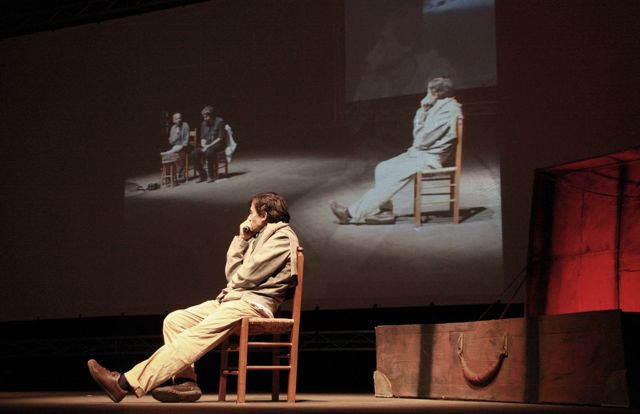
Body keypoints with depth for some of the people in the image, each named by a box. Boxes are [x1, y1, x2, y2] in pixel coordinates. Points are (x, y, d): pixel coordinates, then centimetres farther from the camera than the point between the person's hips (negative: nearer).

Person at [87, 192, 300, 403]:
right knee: (174, 320, -7)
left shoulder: (282, 236, -3)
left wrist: (230, 289, 7)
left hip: (253, 303, -10)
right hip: (234, 299, 10)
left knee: (197, 335, -28)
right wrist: (241, 240, 14)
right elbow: (232, 274, 20)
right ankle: (185, 380, -20)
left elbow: (249, 275, -11)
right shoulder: (258, 238, 28)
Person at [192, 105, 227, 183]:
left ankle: (211, 175, -23)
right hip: (207, 145, 6)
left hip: (218, 144, -6)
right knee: (194, 153, -23)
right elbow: (202, 138, 16)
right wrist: (204, 145, -8)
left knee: (209, 152, -39)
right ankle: (202, 175, -13)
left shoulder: (220, 122, -8)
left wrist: (209, 146, -19)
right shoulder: (204, 124, 12)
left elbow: (221, 138, -12)